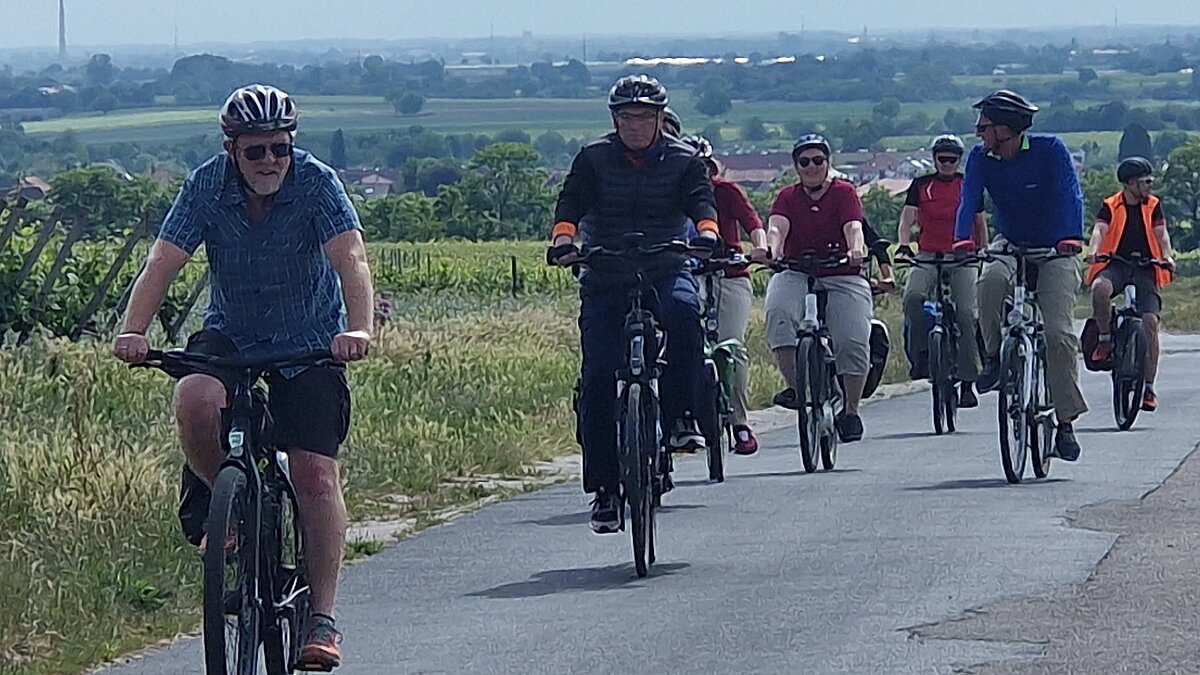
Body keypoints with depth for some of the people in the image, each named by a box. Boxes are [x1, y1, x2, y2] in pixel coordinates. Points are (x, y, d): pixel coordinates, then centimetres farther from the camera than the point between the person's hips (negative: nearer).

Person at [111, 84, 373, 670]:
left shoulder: (316, 183, -18)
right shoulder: (207, 186, -13)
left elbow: (350, 258, -30)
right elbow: (163, 260, -21)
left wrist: (358, 329, -47)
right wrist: (133, 331, -37)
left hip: (310, 344, -2)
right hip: (230, 335, 2)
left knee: (315, 474, -13)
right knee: (193, 403, -31)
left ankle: (323, 617, -4)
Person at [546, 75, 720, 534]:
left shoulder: (683, 161, 6)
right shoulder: (594, 160, 6)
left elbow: (700, 199, -9)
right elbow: (572, 201, -7)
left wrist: (707, 231, -32)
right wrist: (563, 237, -28)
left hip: (666, 269, -1)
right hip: (605, 277, 1)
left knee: (683, 309, -36)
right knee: (598, 379, -10)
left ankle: (680, 418, -25)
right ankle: (603, 489, -4)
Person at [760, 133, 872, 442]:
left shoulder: (844, 193, 4)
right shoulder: (788, 197, 9)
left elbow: (853, 227, -13)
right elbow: (777, 227, -11)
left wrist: (856, 249, -37)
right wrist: (771, 249, -35)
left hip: (842, 276, -1)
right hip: (796, 274, 1)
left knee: (853, 340, -17)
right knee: (779, 312, -32)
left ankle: (851, 410, 1)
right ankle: (794, 385, -27)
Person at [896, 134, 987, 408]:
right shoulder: (921, 185, 7)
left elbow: (980, 224, 16)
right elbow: (907, 217, -4)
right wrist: (903, 243, -22)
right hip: (928, 255, 0)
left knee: (965, 313, -12)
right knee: (913, 297, -29)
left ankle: (967, 382, -8)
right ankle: (920, 353, -13)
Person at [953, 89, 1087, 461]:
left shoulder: (1050, 149, -17)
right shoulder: (981, 158, -7)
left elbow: (1071, 194, -27)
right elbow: (969, 200, -19)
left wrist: (1072, 237, -44)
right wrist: (963, 239, -38)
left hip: (1053, 251, -3)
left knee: (1058, 333, -15)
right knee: (991, 280, -34)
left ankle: (1066, 422, -9)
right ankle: (993, 357, -13)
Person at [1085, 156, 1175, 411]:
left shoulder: (1153, 206, 10)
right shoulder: (1110, 207, 4)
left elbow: (1160, 233, 0)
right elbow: (1100, 229, -11)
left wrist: (1167, 256, -20)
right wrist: (1094, 251, -32)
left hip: (1145, 268, 2)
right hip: (1115, 265, -2)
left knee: (1150, 321, -12)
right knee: (1100, 288, -37)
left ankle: (1149, 387, -6)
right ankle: (1105, 339, -13)